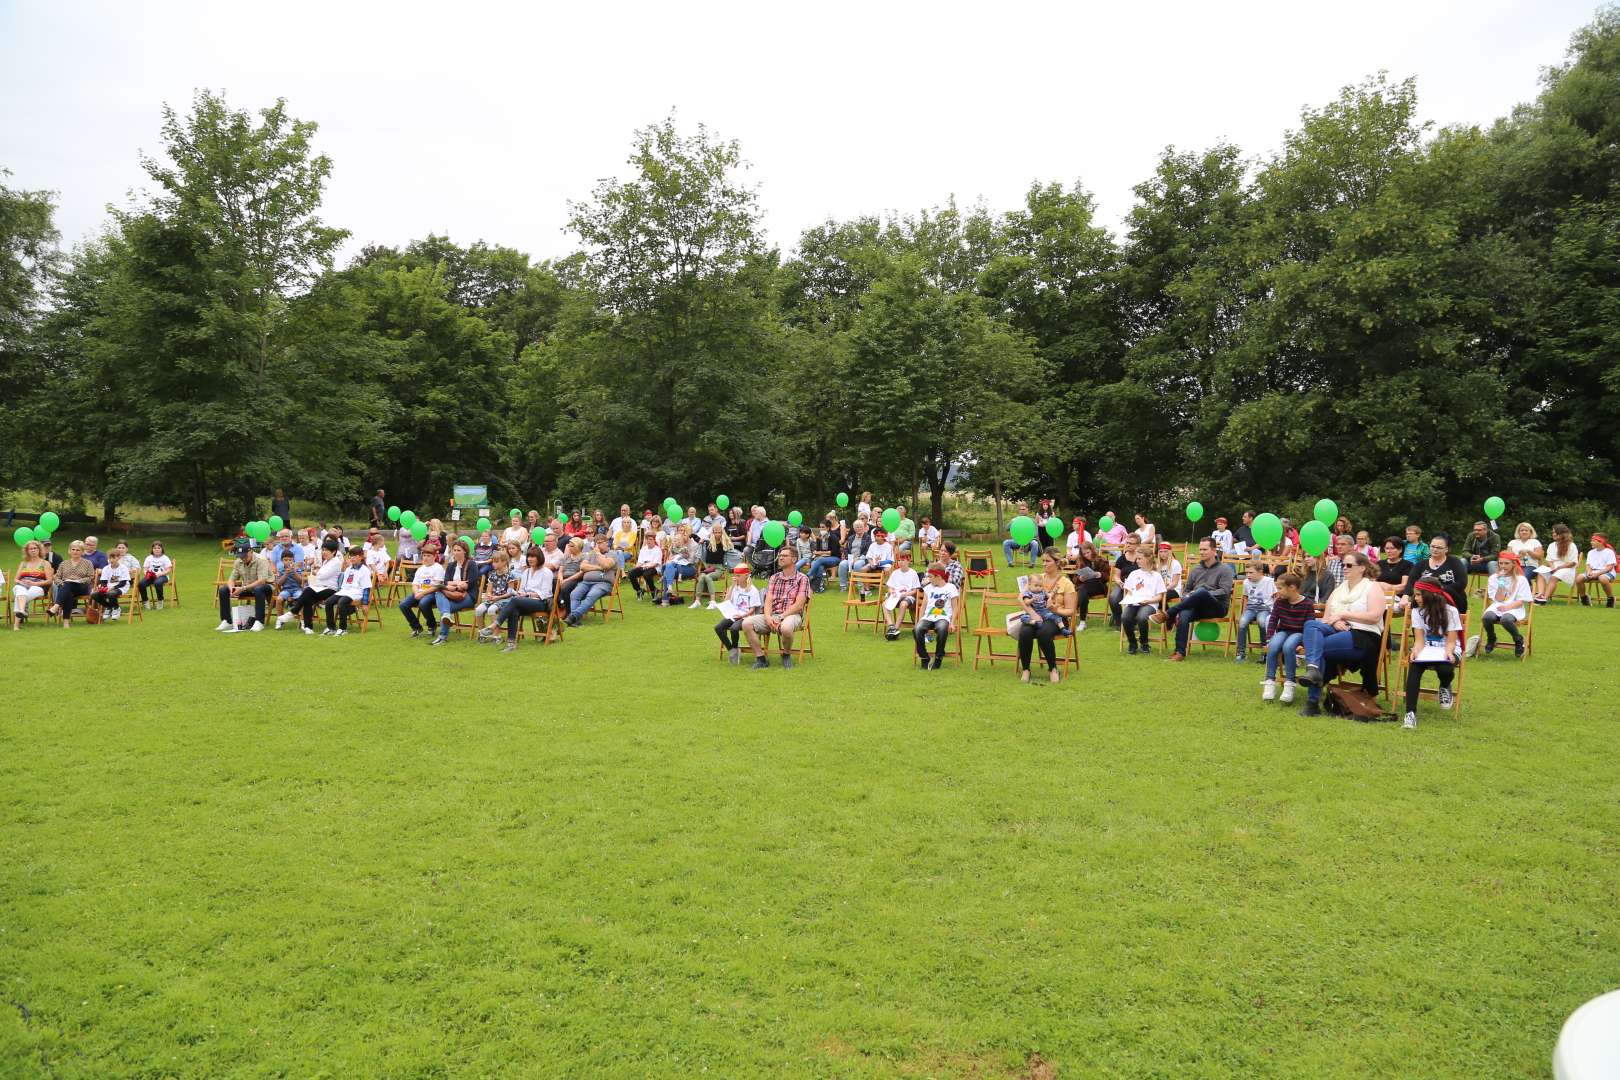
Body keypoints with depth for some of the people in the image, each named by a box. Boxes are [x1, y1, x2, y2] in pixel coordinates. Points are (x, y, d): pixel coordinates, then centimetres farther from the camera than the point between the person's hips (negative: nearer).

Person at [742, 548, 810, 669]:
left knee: (785, 627, -40)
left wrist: (781, 618, -16)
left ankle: (786, 655, -7)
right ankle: (760, 659, -13)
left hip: (792, 615, -5)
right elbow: (768, 601, 8)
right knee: (747, 623, -21)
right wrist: (768, 617, -13)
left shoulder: (802, 579, 3)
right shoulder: (774, 578, 18)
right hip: (772, 615, 5)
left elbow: (798, 605, -7)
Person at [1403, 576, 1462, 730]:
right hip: (1426, 649, 2)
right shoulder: (1417, 611, 0)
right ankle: (1410, 713, -38)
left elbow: (1451, 642, -9)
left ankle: (1445, 688, 6)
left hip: (1447, 650, -2)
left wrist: (1448, 653, -31)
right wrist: (1415, 652, -26)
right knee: (1414, 667, -32)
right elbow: (1419, 640, -4)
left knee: (1445, 668, -36)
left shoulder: (1450, 611, -8)